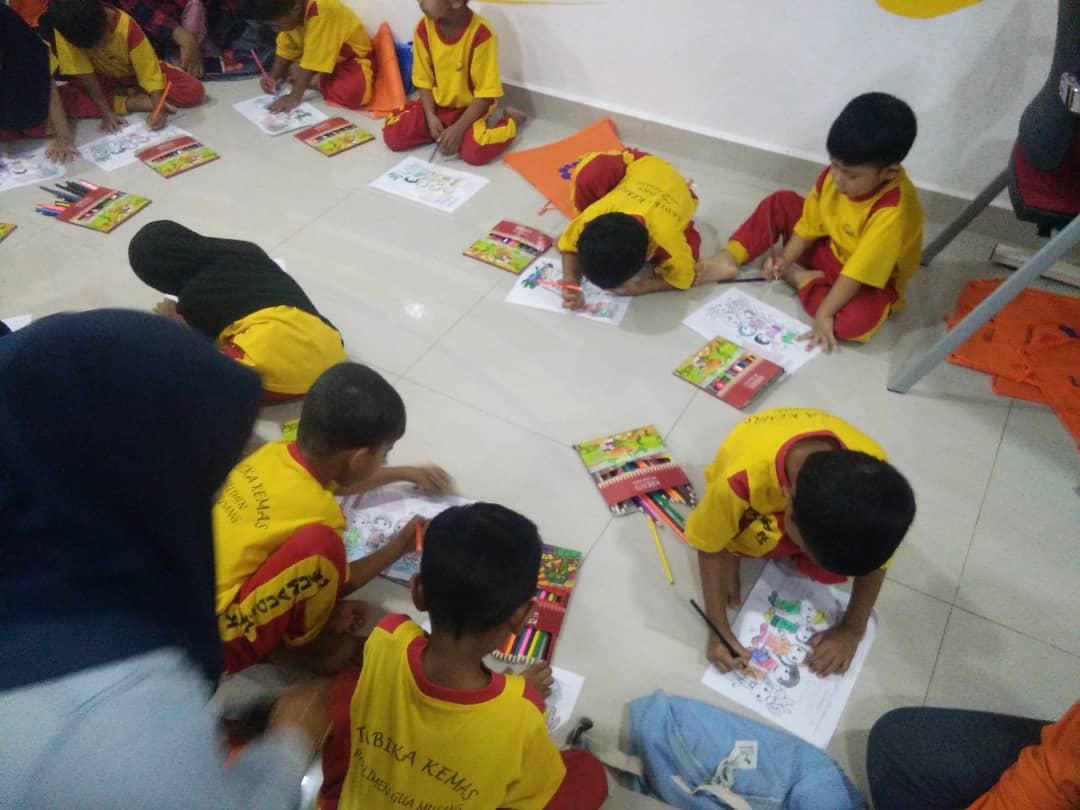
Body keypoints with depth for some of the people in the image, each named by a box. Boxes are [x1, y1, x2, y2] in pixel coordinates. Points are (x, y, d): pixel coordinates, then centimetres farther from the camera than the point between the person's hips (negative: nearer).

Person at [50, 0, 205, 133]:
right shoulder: (66, 28, -28)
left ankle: (123, 96, -10)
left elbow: (150, 72, -28)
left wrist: (157, 109, -42)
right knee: (61, 99, -27)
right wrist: (107, 112, -29)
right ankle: (133, 103, -20)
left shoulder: (126, 27, -32)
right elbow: (84, 73, -23)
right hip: (105, 78, 1)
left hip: (138, 72, -1)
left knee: (194, 91, -26)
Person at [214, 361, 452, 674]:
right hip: (217, 639, -9)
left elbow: (337, 481, 22)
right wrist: (400, 546, 10)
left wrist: (404, 473, 32)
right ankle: (303, 641, 1)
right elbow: (337, 580, -1)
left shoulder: (275, 453, -3)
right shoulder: (319, 513, -24)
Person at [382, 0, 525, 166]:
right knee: (392, 134, -13)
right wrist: (430, 116, -15)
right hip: (438, 105, 5)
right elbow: (424, 80, 0)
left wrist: (458, 128, -27)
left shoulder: (481, 33, -24)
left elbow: (486, 93, -20)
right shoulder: (424, 28, -9)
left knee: (475, 151, -33)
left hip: (472, 107, -4)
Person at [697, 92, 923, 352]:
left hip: (871, 279, -6)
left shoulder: (894, 210, -36)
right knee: (780, 204, -3)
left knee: (860, 320, -38)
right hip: (830, 251, 6)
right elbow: (810, 223, -4)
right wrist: (785, 259, -16)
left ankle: (799, 279, -15)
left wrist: (824, 313, -34)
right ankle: (730, 257, -3)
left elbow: (858, 272, -35)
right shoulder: (835, 174, -17)